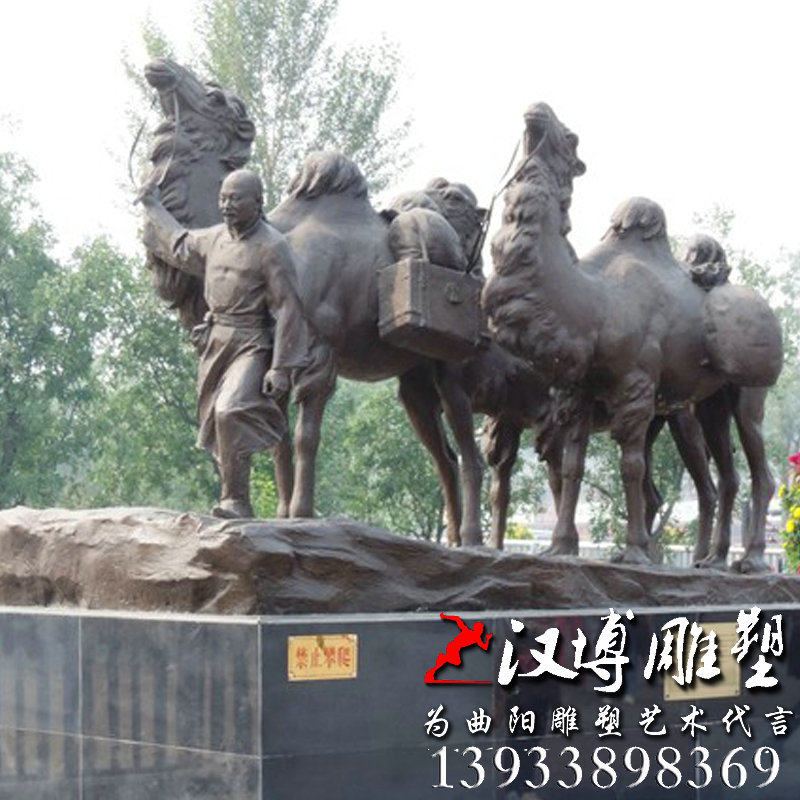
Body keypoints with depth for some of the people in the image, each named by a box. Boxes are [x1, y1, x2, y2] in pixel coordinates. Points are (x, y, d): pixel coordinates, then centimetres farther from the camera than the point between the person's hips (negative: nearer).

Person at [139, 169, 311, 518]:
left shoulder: (272, 247, -11)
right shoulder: (214, 237, 10)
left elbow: (288, 307, -13)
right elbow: (180, 247, 33)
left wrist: (282, 367, -17)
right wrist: (154, 207, 45)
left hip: (251, 344, -7)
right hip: (215, 341, 7)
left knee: (231, 413, -25)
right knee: (214, 419, 7)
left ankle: (236, 501, -21)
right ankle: (233, 502, 15)